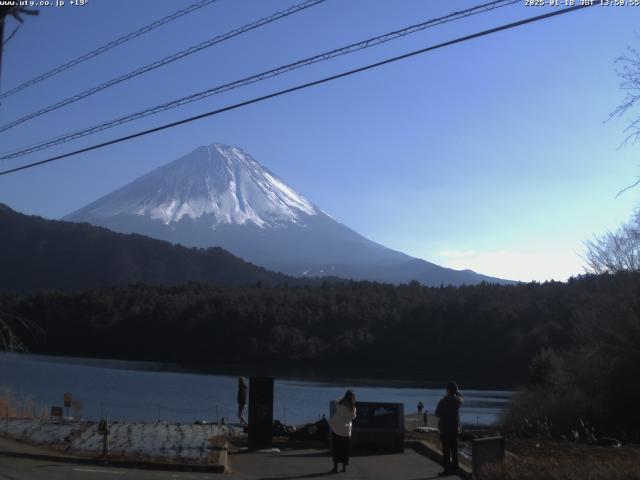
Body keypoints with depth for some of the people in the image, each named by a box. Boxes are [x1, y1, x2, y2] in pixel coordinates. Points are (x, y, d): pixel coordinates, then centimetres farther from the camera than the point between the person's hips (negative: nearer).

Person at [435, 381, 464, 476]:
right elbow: (462, 397, 26)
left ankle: (447, 469, -3)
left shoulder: (443, 401, -16)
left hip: (445, 428, -6)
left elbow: (437, 413, -6)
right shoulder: (458, 400, -1)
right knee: (454, 449, 12)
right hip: (455, 428, 6)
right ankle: (454, 468, 16)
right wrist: (456, 390, 16)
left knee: (446, 450, -3)